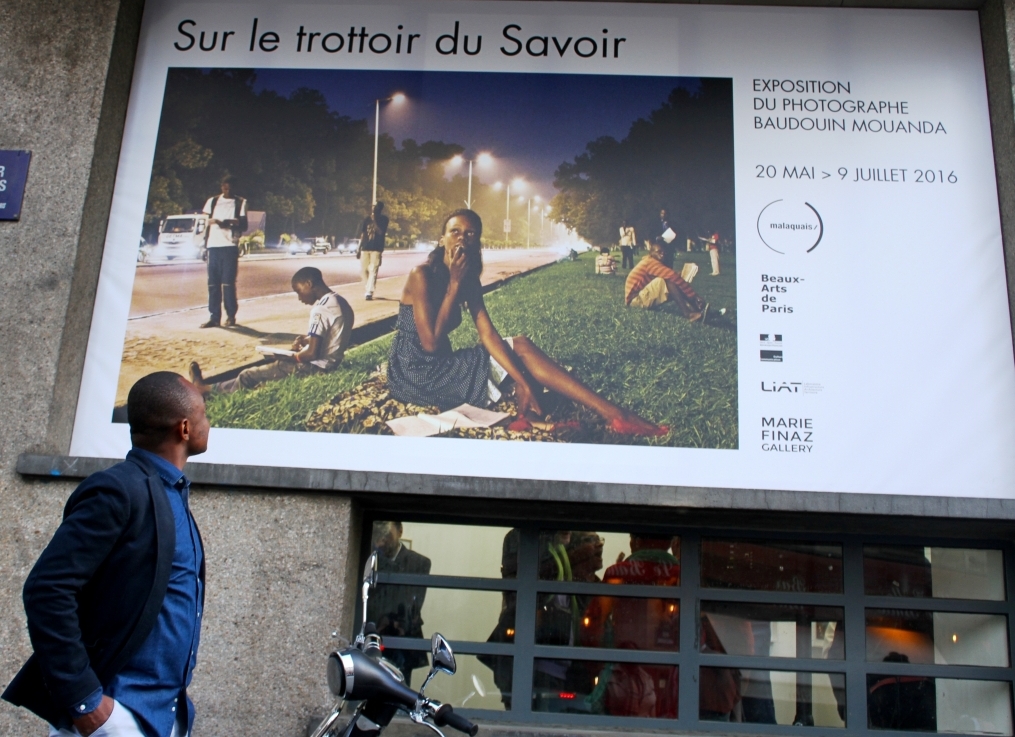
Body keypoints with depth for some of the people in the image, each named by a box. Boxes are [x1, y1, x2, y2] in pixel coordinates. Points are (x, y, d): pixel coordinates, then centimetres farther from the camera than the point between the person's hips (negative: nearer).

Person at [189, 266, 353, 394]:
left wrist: (285, 356, -6)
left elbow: (311, 353, -22)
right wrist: (308, 339, 9)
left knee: (248, 377, 0)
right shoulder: (341, 303, 8)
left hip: (317, 367, -10)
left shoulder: (320, 308, -20)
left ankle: (206, 389, 17)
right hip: (333, 363, 10)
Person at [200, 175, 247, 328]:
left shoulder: (241, 203, 6)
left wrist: (230, 223, -15)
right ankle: (214, 317, 3)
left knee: (228, 282, -6)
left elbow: (244, 225, 1)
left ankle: (231, 316, 2)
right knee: (213, 283, 0)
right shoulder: (212, 201, 14)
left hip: (230, 246, -3)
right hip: (213, 246, 3)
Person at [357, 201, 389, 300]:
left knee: (373, 270, -11)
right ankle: (370, 287, 26)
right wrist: (359, 249, 7)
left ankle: (369, 292, -13)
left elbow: (381, 232, -13)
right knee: (362, 270, 6)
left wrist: (374, 221, -15)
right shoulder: (367, 219, 9)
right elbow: (362, 234, 10)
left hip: (377, 248, -4)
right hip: (365, 247, 4)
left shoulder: (384, 219, 1)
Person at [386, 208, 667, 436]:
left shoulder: (469, 280, 4)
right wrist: (454, 284, -20)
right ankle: (610, 414, -14)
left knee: (520, 345, -5)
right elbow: (431, 343, -24)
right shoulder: (422, 275, -18)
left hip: (441, 365, 7)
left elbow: (488, 335, -6)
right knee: (520, 349, -12)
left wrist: (521, 381, -19)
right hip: (417, 372, -7)